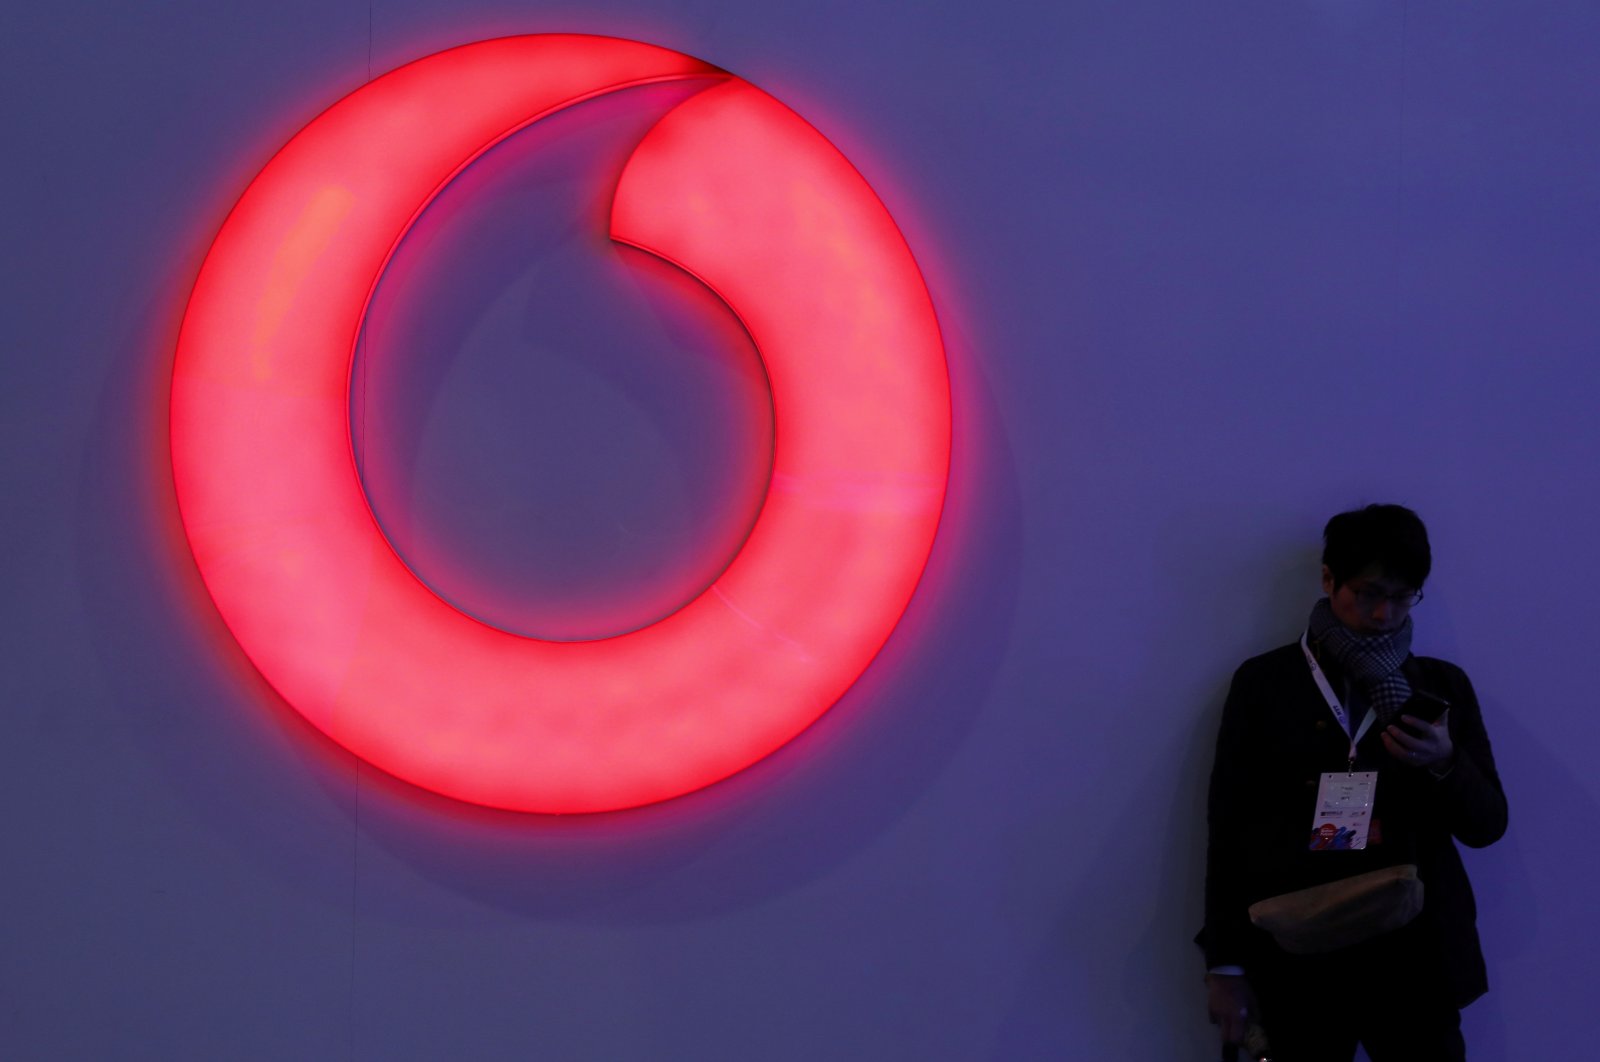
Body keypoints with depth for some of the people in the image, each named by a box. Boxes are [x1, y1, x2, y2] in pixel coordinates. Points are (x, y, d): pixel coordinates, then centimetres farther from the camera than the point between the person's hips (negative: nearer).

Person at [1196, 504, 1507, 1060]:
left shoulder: (1442, 686, 8)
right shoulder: (1264, 681, 3)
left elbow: (1487, 825, 8)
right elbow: (1229, 826, 3)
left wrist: (1445, 763, -12)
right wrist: (1225, 963, -1)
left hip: (1416, 961, 1)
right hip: (1296, 960, -1)